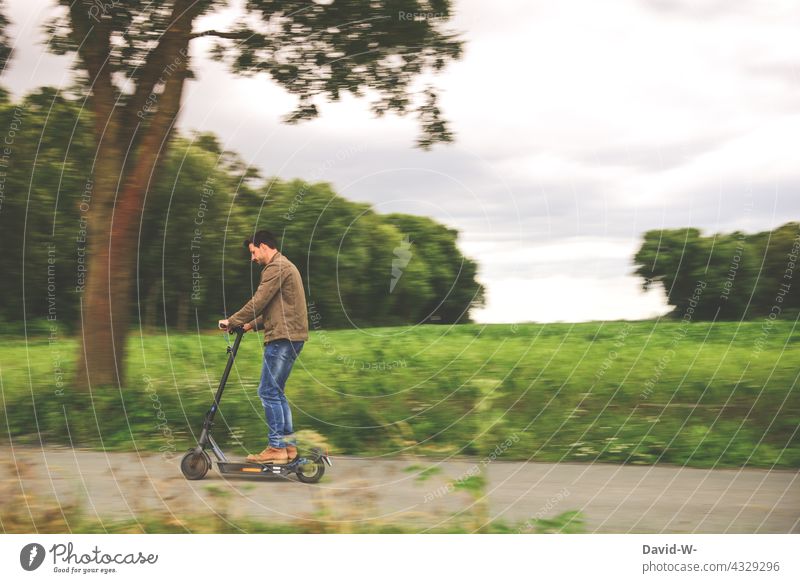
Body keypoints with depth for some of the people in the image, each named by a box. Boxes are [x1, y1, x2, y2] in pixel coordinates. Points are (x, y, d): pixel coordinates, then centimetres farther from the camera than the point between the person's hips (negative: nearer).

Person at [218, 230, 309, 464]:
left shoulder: (276, 267, -10)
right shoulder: (285, 266, 24)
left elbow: (258, 302, -14)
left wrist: (232, 322, -4)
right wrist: (252, 324, 19)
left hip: (283, 338, -10)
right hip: (290, 336, 10)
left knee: (268, 392, -7)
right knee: (276, 392, 13)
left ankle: (276, 447, -6)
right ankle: (288, 444, 14)